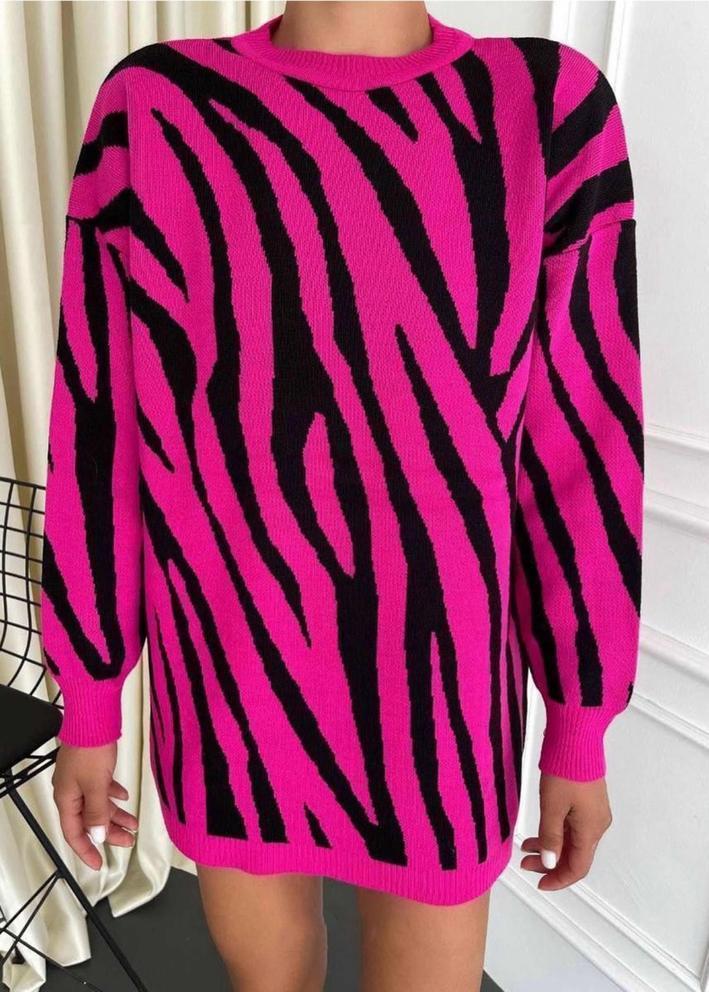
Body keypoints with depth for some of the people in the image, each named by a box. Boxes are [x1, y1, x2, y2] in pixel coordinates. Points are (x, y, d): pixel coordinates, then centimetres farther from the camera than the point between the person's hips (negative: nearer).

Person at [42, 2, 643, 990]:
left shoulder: (550, 105, -7)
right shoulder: (153, 108, -6)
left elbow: (585, 451, -4)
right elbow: (97, 435, -3)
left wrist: (582, 732, 3)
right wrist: (88, 705, 4)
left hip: (437, 705, 0)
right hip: (230, 688, 1)